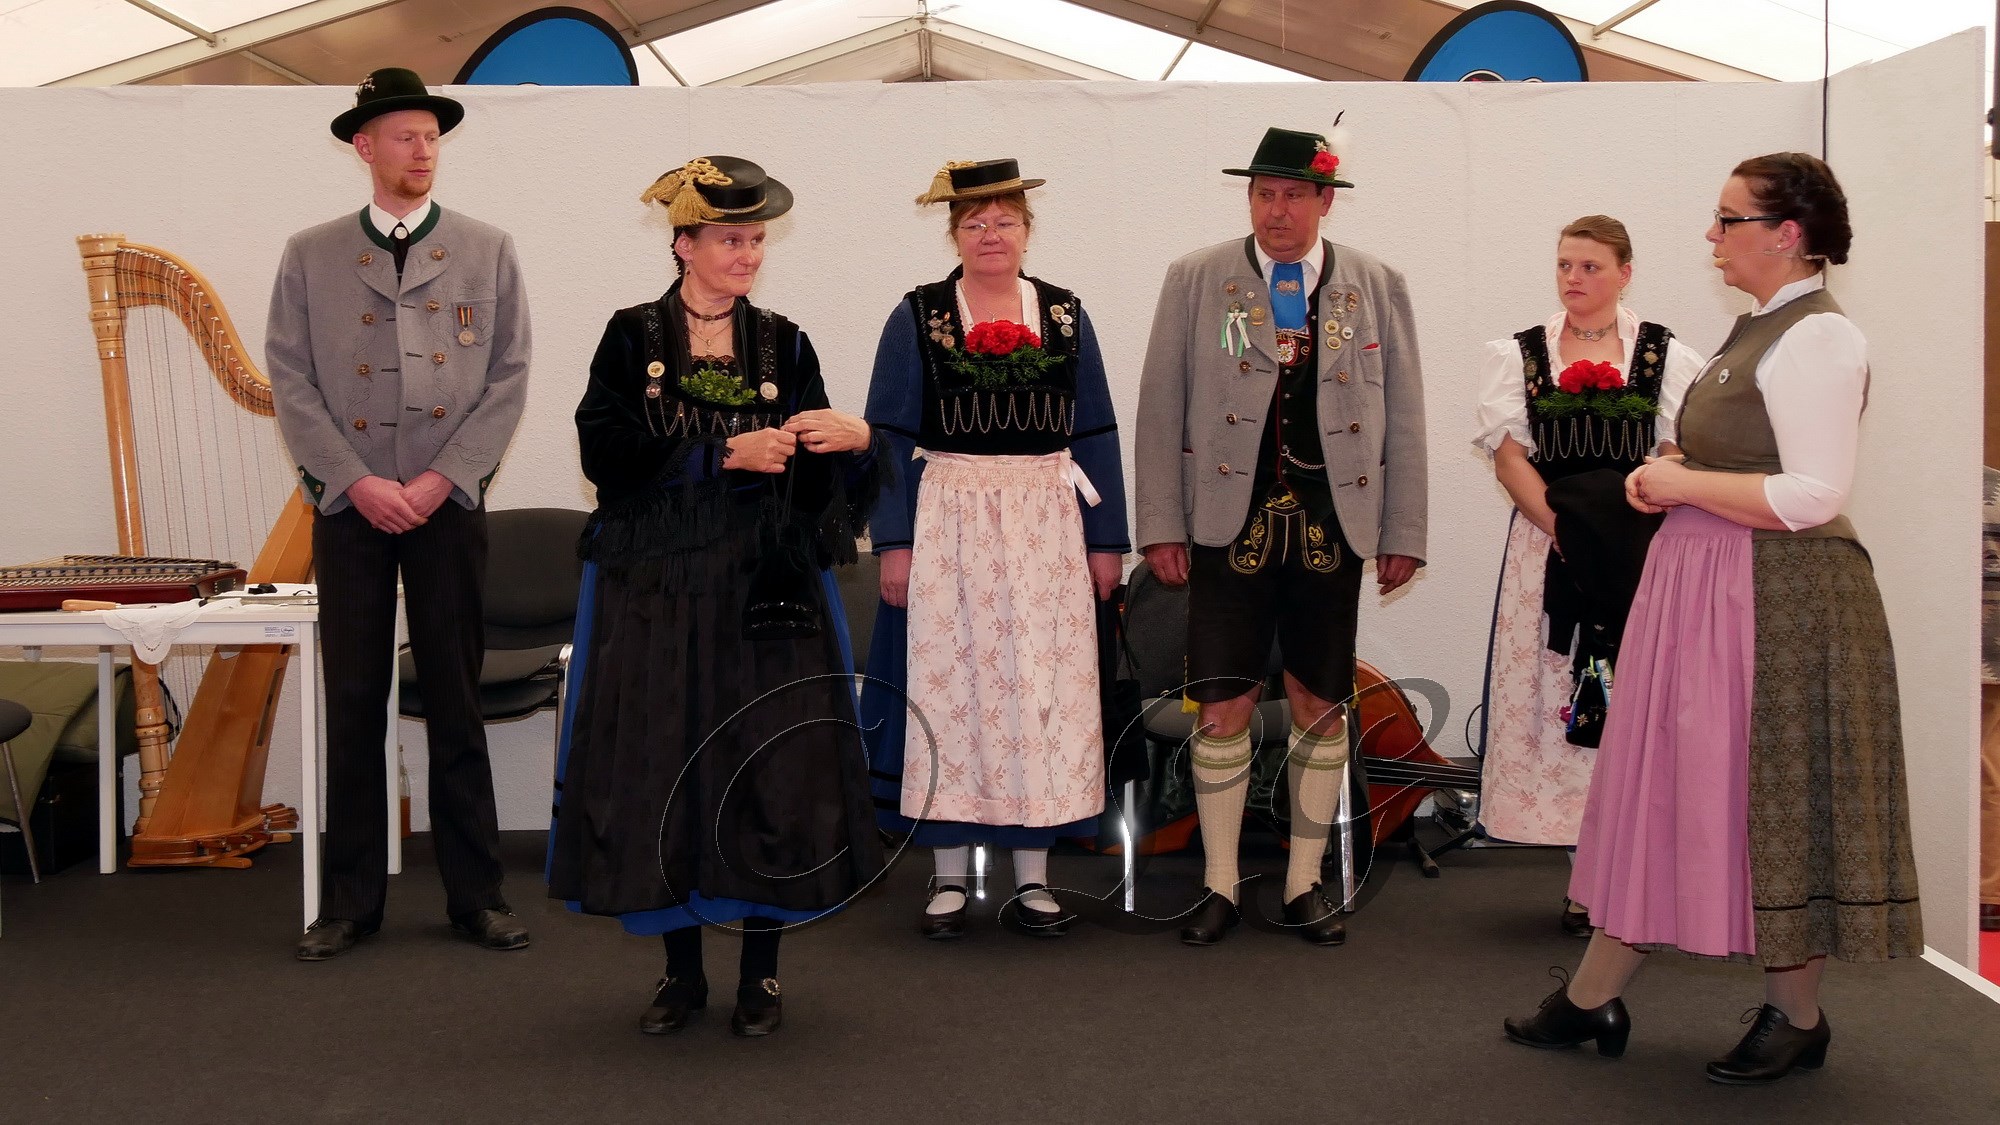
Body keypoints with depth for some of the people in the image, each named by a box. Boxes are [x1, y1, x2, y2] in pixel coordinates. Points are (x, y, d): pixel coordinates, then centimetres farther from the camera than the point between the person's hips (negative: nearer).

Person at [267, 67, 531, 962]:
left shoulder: (487, 251, 7)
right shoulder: (310, 256, 7)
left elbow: (509, 378, 1)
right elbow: (291, 383, 1)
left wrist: (442, 479, -9)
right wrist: (358, 481, -10)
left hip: (448, 504, 0)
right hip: (348, 503, 1)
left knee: (455, 702, 4)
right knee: (353, 704, 4)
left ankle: (474, 893, 12)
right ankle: (350, 899, 13)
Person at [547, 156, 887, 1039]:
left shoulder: (784, 345, 7)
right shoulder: (632, 337, 2)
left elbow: (813, 481, 5)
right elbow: (605, 453, -11)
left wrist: (855, 440, -17)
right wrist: (727, 455, -16)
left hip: (766, 587, 1)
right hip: (656, 589, -1)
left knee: (774, 770, -2)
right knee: (660, 770, 1)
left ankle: (760, 972, 12)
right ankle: (682, 970, 16)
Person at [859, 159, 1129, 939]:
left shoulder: (1066, 317, 9)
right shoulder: (916, 318, 3)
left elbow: (1095, 435, 10)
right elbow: (889, 437, 0)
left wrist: (1106, 540, 5)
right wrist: (894, 542, -8)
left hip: (1046, 529, 2)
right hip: (949, 526, -2)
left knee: (1043, 690, 3)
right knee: (947, 685, 0)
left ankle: (1032, 877, 13)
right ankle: (949, 875, 11)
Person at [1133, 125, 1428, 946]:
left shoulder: (1378, 287, 8)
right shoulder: (1194, 281, 4)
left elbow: (1404, 416, 9)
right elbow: (1161, 407, 3)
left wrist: (1405, 532, 6)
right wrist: (1161, 524, -2)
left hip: (1334, 530, 2)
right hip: (1231, 525, -1)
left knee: (1321, 707, 6)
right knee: (1223, 708, -1)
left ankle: (1305, 882, 20)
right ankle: (1220, 886, 14)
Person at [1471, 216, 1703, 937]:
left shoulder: (1666, 355, 7)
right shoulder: (1517, 356, 10)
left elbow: (1679, 457, 1)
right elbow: (1510, 457, 2)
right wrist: (1565, 530, -11)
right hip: (1545, 546, 1)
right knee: (1559, 697, -1)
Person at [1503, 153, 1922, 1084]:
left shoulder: (1815, 338, -16)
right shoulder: (1757, 328, 14)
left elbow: (1814, 494, -23)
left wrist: (1684, 484, -15)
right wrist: (1669, 477, 6)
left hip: (1779, 599, -10)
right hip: (1701, 586, 10)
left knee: (1771, 801, 1)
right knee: (1663, 786, 12)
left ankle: (1797, 1017, 19)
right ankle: (1594, 998, 20)